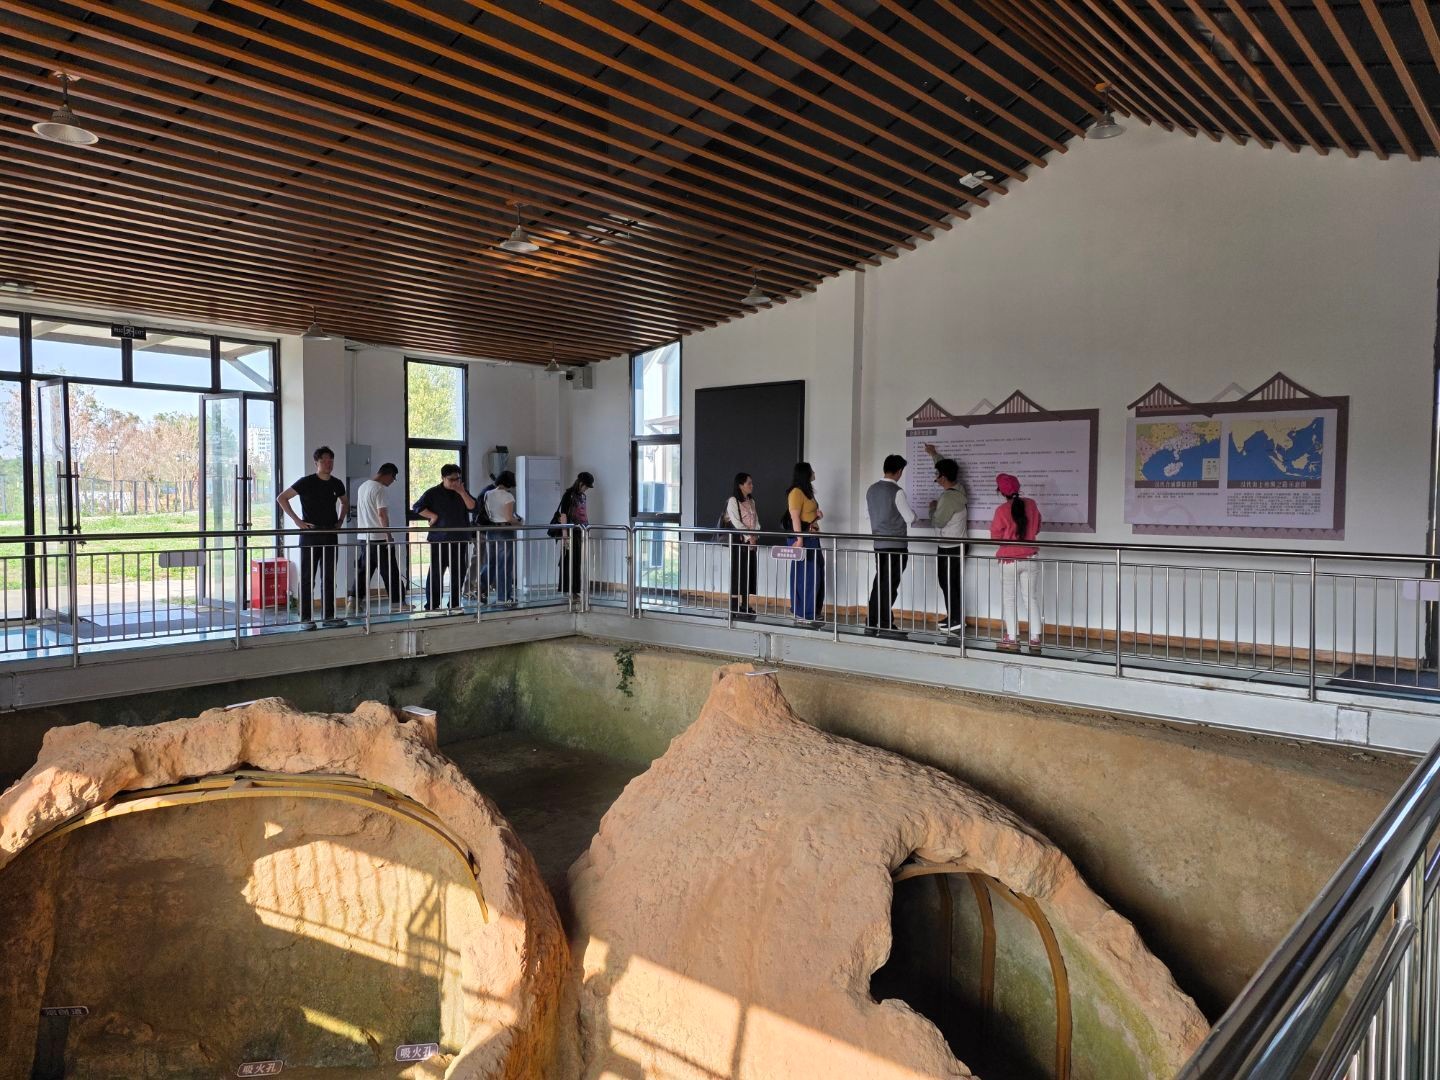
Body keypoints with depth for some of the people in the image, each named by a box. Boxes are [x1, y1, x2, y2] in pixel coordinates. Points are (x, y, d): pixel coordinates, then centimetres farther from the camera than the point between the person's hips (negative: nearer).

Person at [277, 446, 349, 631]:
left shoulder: (337, 484, 9)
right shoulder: (306, 482, -6)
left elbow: (345, 502, 28)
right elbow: (281, 498, -5)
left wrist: (340, 520, 12)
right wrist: (297, 520, -11)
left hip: (330, 535, 5)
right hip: (310, 535, -5)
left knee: (329, 578, 8)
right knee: (307, 579, -1)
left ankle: (328, 616, 15)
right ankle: (306, 618, 3)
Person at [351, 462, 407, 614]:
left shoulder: (362, 487, 15)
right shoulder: (379, 488, -13)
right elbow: (382, 514, -18)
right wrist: (389, 536, -14)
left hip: (363, 537, 8)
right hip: (378, 538, -8)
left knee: (362, 571, 10)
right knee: (390, 571, -1)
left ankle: (354, 601, 7)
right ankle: (397, 602, 3)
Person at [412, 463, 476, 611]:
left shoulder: (462, 493, 12)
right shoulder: (433, 493, 0)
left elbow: (472, 507, -1)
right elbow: (417, 507, -4)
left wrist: (462, 492, -9)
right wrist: (433, 516, -12)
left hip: (460, 539, 4)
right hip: (439, 539, -4)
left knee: (459, 572, 7)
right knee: (436, 572, -5)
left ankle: (454, 603, 18)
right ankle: (431, 605, 0)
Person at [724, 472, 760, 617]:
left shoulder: (751, 501, 16)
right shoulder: (733, 501, -7)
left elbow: (756, 520, 12)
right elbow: (736, 522, -14)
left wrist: (755, 536, -3)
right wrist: (749, 537, -16)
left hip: (751, 541, 7)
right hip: (738, 540, -7)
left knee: (749, 571, 4)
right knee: (737, 571, -6)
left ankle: (745, 604, 8)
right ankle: (735, 605, -3)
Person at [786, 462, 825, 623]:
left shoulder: (806, 491, 17)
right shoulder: (796, 492, -12)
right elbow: (795, 517, -19)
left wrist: (816, 514, 8)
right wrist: (799, 540, -24)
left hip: (812, 537, 10)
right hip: (802, 537, -10)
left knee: (816, 572, 11)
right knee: (805, 574, -7)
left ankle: (813, 610, 19)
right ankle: (803, 613, -1)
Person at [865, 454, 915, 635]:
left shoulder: (871, 490, 6)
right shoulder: (897, 492, -15)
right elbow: (910, 519, -10)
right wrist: (913, 513, 12)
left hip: (878, 543, 6)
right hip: (896, 545, -6)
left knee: (879, 582, 12)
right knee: (890, 585, 0)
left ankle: (871, 623, 11)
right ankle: (885, 625, 5)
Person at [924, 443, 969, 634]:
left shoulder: (947, 497, -22)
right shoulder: (959, 489, 6)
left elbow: (938, 522, -17)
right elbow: (946, 468, 23)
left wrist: (932, 507, 1)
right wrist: (934, 454, 33)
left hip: (948, 548, -9)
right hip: (959, 545, 9)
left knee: (948, 583, -4)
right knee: (953, 583, 14)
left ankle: (956, 621, -3)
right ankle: (954, 617, 20)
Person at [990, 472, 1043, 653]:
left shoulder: (1002, 510, -17)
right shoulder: (1031, 504, -3)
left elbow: (996, 536, -8)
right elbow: (1037, 528, 10)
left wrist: (993, 525, 8)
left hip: (1009, 560, -4)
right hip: (1029, 559, 4)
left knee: (1009, 599, 7)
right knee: (1031, 598, 11)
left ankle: (1013, 639, 8)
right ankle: (1035, 639, 10)